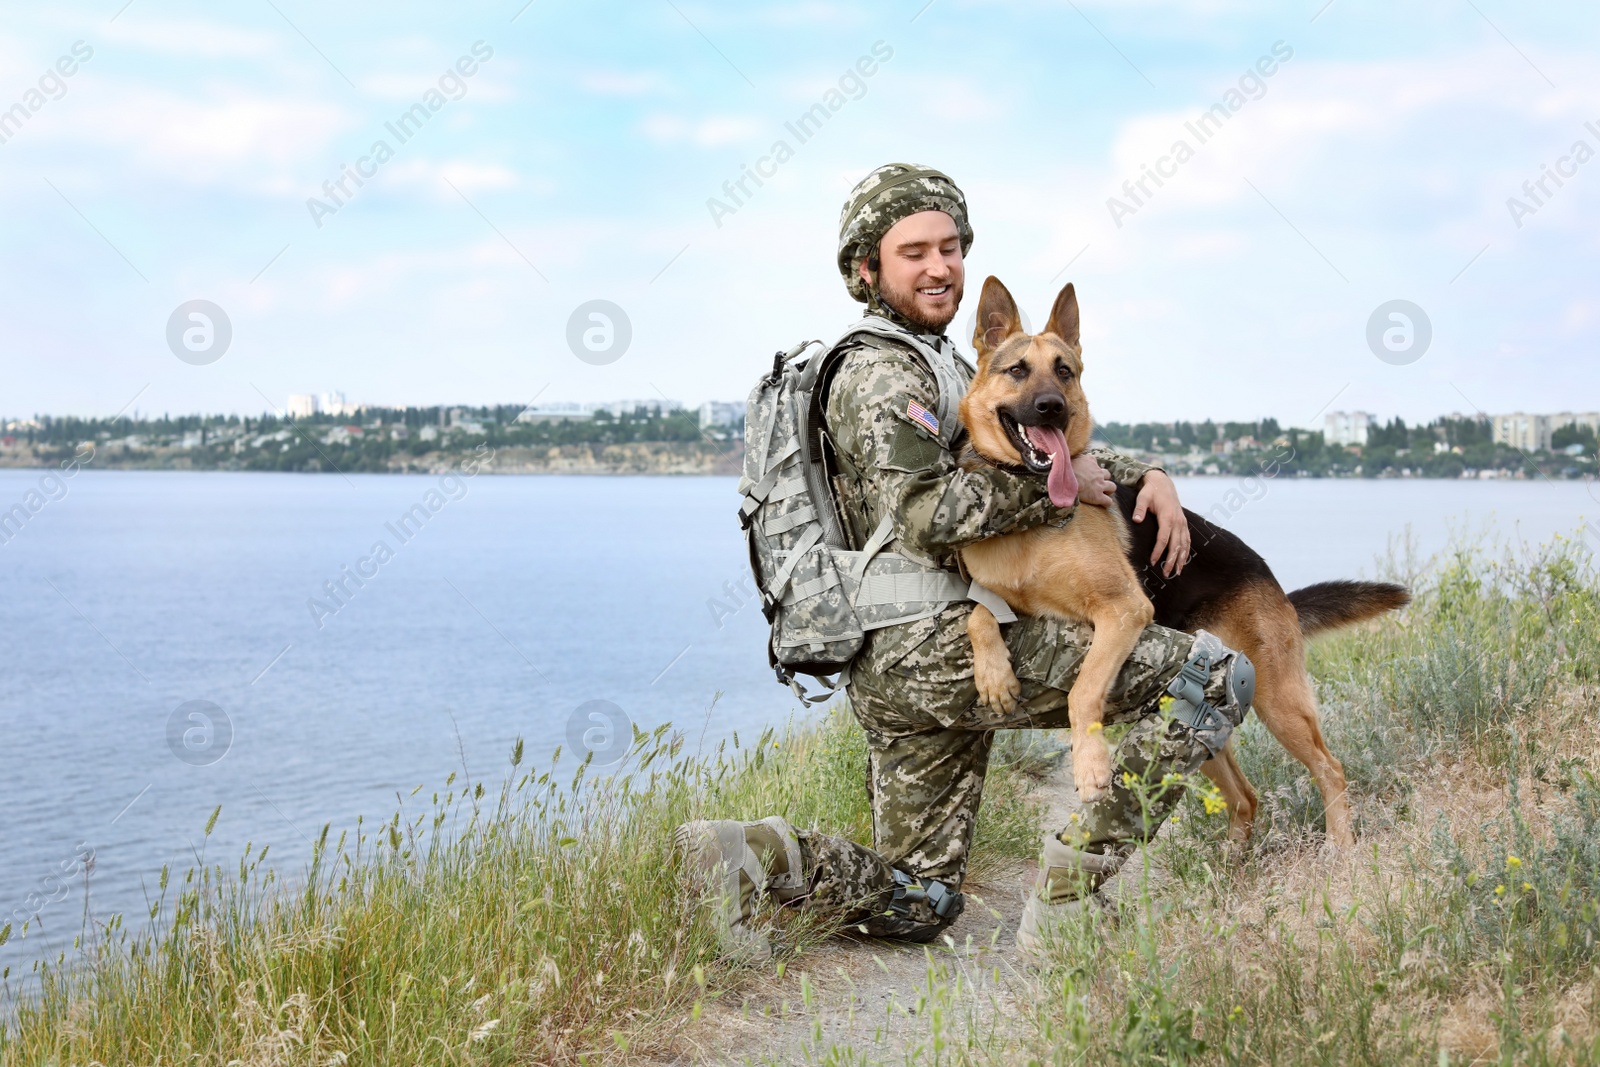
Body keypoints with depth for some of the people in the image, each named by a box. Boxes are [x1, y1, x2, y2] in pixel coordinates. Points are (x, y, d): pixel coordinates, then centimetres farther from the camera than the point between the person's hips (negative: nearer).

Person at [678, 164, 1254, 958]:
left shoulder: (939, 363, 24)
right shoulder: (879, 373, -8)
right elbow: (927, 512, -22)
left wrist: (1145, 476, 8)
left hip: (894, 672, 10)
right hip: (943, 643, -10)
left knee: (916, 906, 17)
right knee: (1215, 675, -9)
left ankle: (754, 856, -1)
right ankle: (1077, 877, -11)